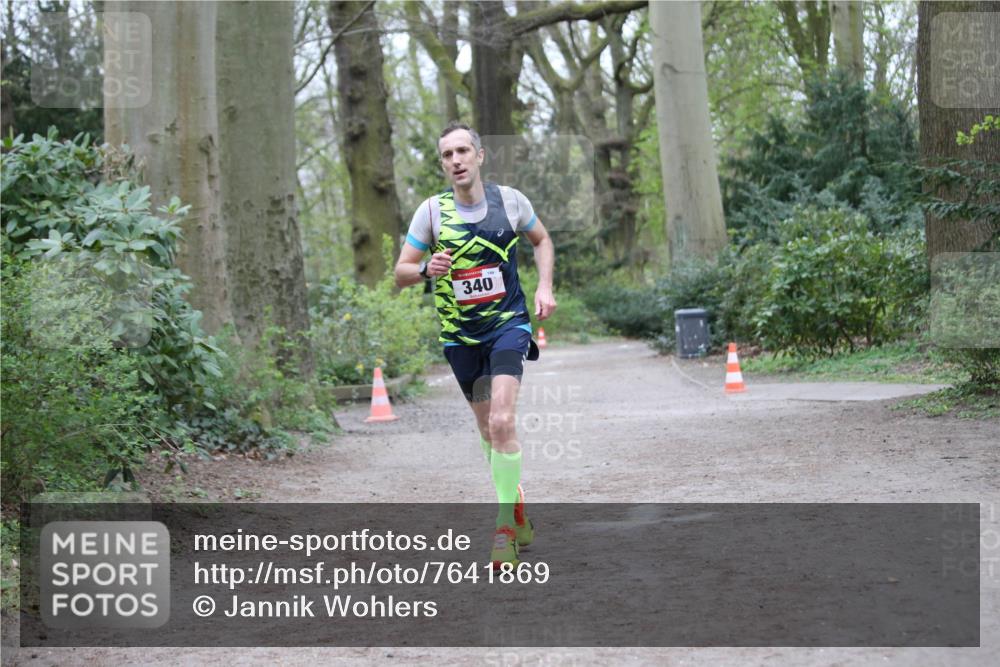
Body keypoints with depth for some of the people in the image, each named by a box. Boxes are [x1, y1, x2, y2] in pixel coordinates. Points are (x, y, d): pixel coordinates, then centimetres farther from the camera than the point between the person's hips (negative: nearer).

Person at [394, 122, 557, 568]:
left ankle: (505, 524, -13)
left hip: (509, 324, -2)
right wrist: (426, 269, -23)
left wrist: (544, 288, 1)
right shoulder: (432, 211, -6)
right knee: (488, 430, 11)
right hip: (460, 335, 2)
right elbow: (401, 272, -1)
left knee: (501, 422, -20)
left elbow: (541, 239, 15)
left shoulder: (510, 200, -4)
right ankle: (516, 504, 33)